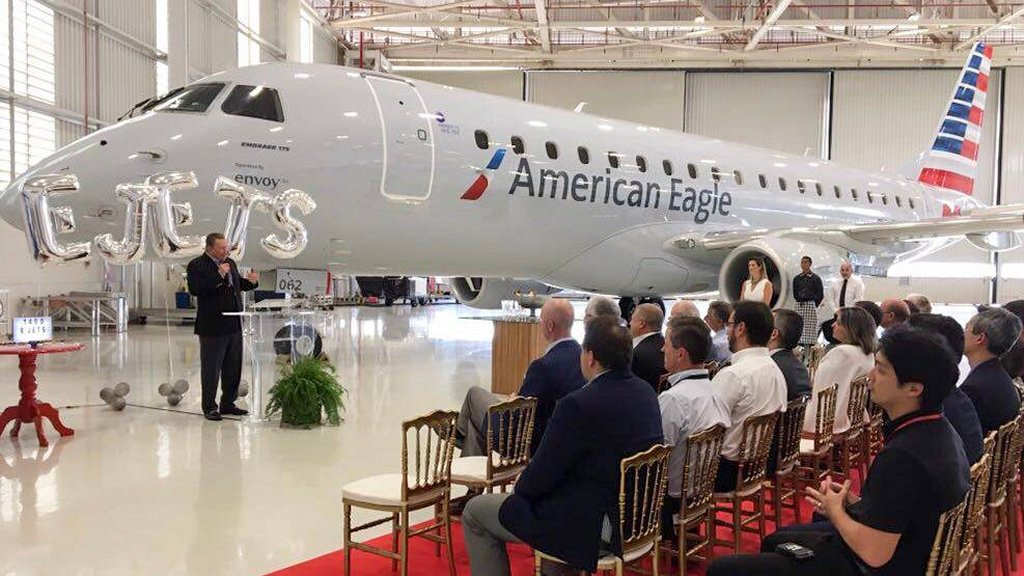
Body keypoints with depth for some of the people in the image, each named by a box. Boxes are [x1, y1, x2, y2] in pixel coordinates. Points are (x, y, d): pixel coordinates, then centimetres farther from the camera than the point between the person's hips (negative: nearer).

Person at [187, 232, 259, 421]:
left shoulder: (230, 263, 13)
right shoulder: (197, 265, -9)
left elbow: (238, 284, 24)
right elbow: (195, 289, -23)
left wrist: (251, 281, 3)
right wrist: (218, 275, -25)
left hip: (234, 326, 7)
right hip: (212, 328, -7)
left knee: (233, 368, 14)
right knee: (211, 370, 4)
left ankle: (228, 404, 27)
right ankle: (209, 407, 15)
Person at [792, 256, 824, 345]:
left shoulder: (815, 278, 2)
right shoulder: (796, 278, 11)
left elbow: (820, 294, 2)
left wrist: (814, 304, 0)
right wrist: (800, 302, 8)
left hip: (811, 305, -3)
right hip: (799, 305, 3)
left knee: (810, 327, -7)